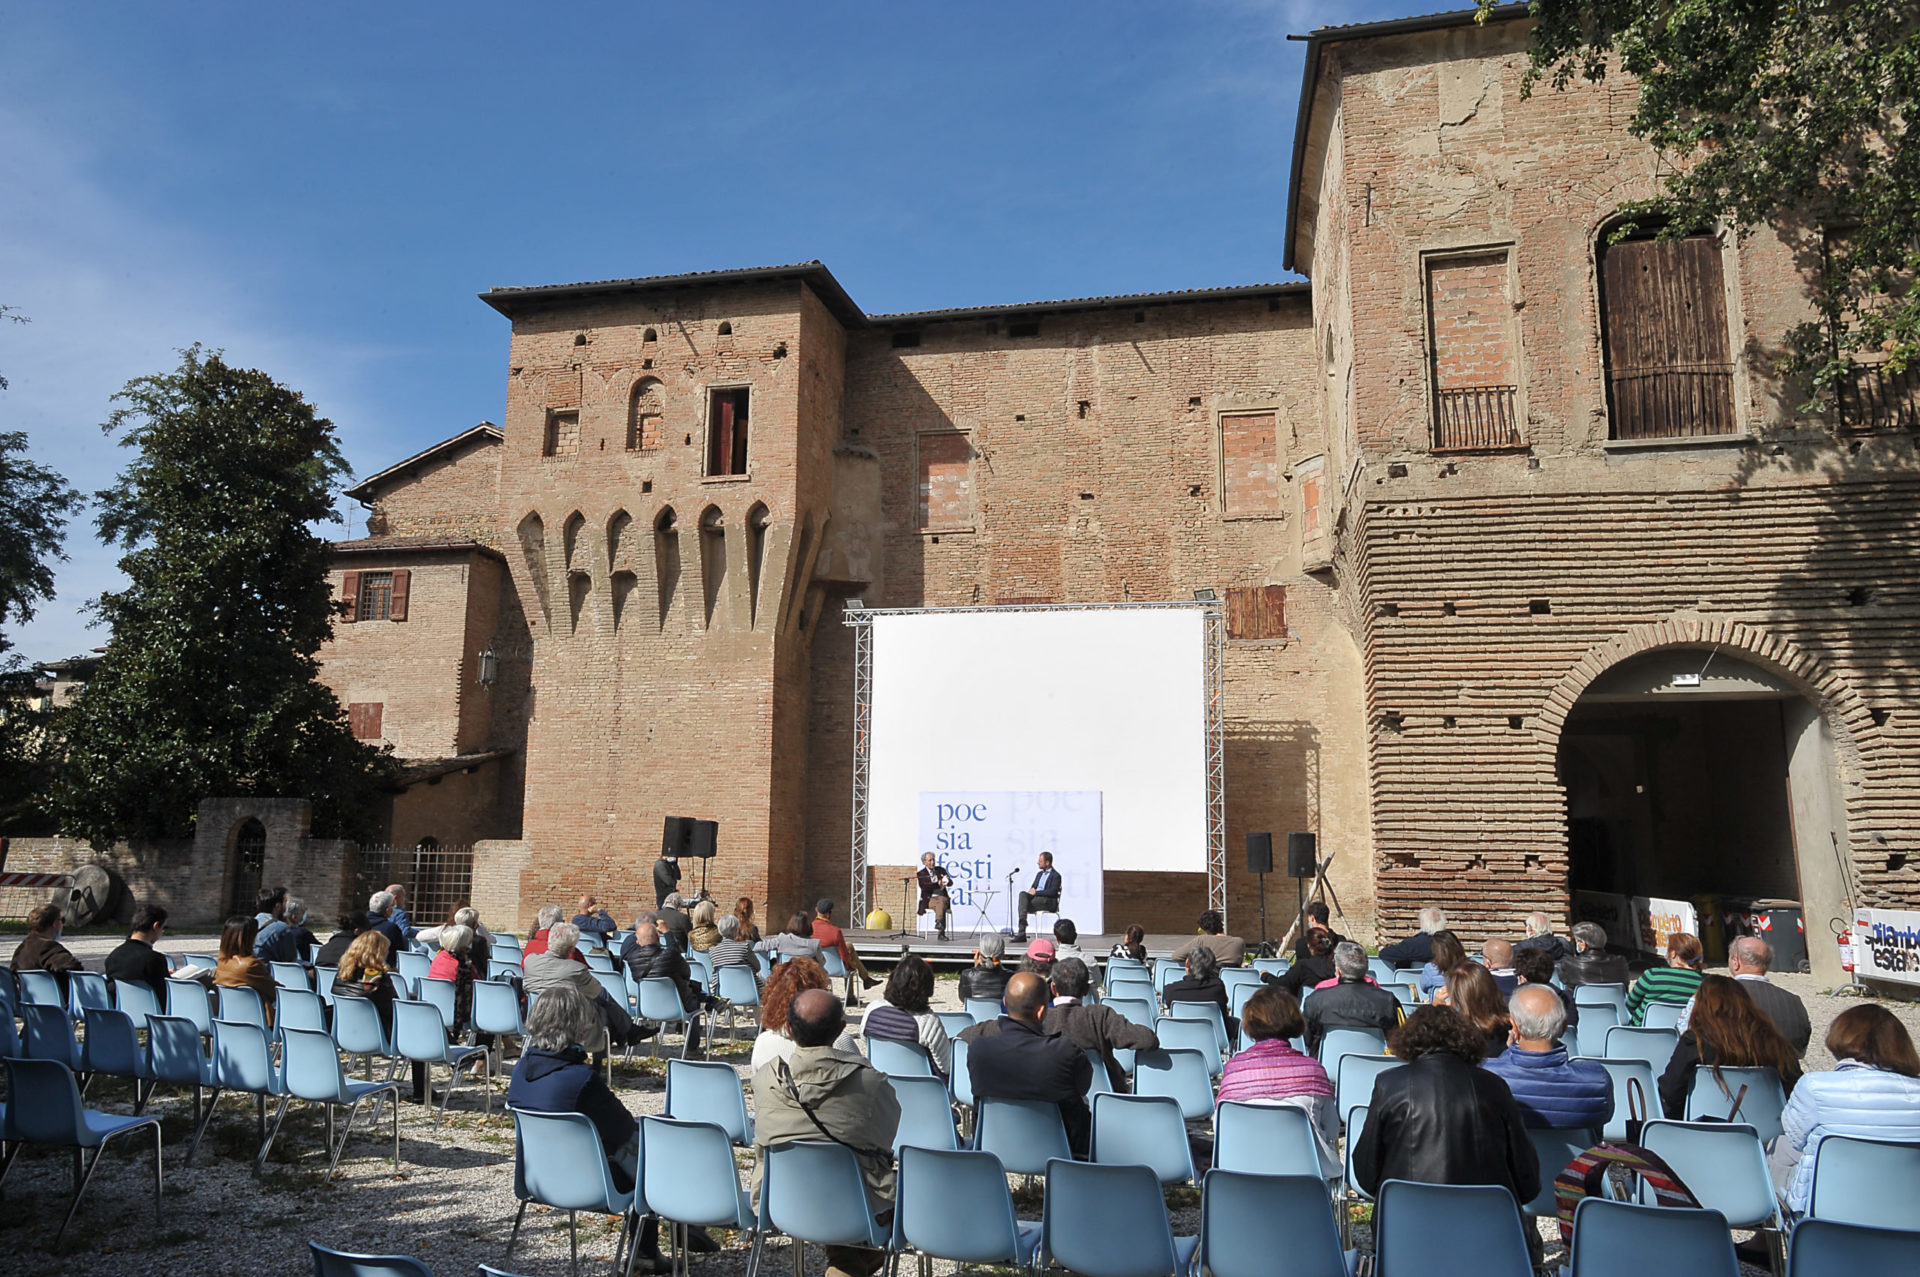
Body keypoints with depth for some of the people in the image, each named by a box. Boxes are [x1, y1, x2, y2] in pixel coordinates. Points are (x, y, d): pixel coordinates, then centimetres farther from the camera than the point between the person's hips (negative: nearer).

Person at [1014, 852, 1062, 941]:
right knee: (1023, 894, -26)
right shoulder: (1040, 873, 24)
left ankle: (1021, 931, -25)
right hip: (1035, 898, 7)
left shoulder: (1056, 876, -3)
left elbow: (1052, 892, -15)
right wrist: (1031, 890, -2)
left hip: (1048, 902, -7)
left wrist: (1036, 892, -15)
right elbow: (1033, 887, 23)